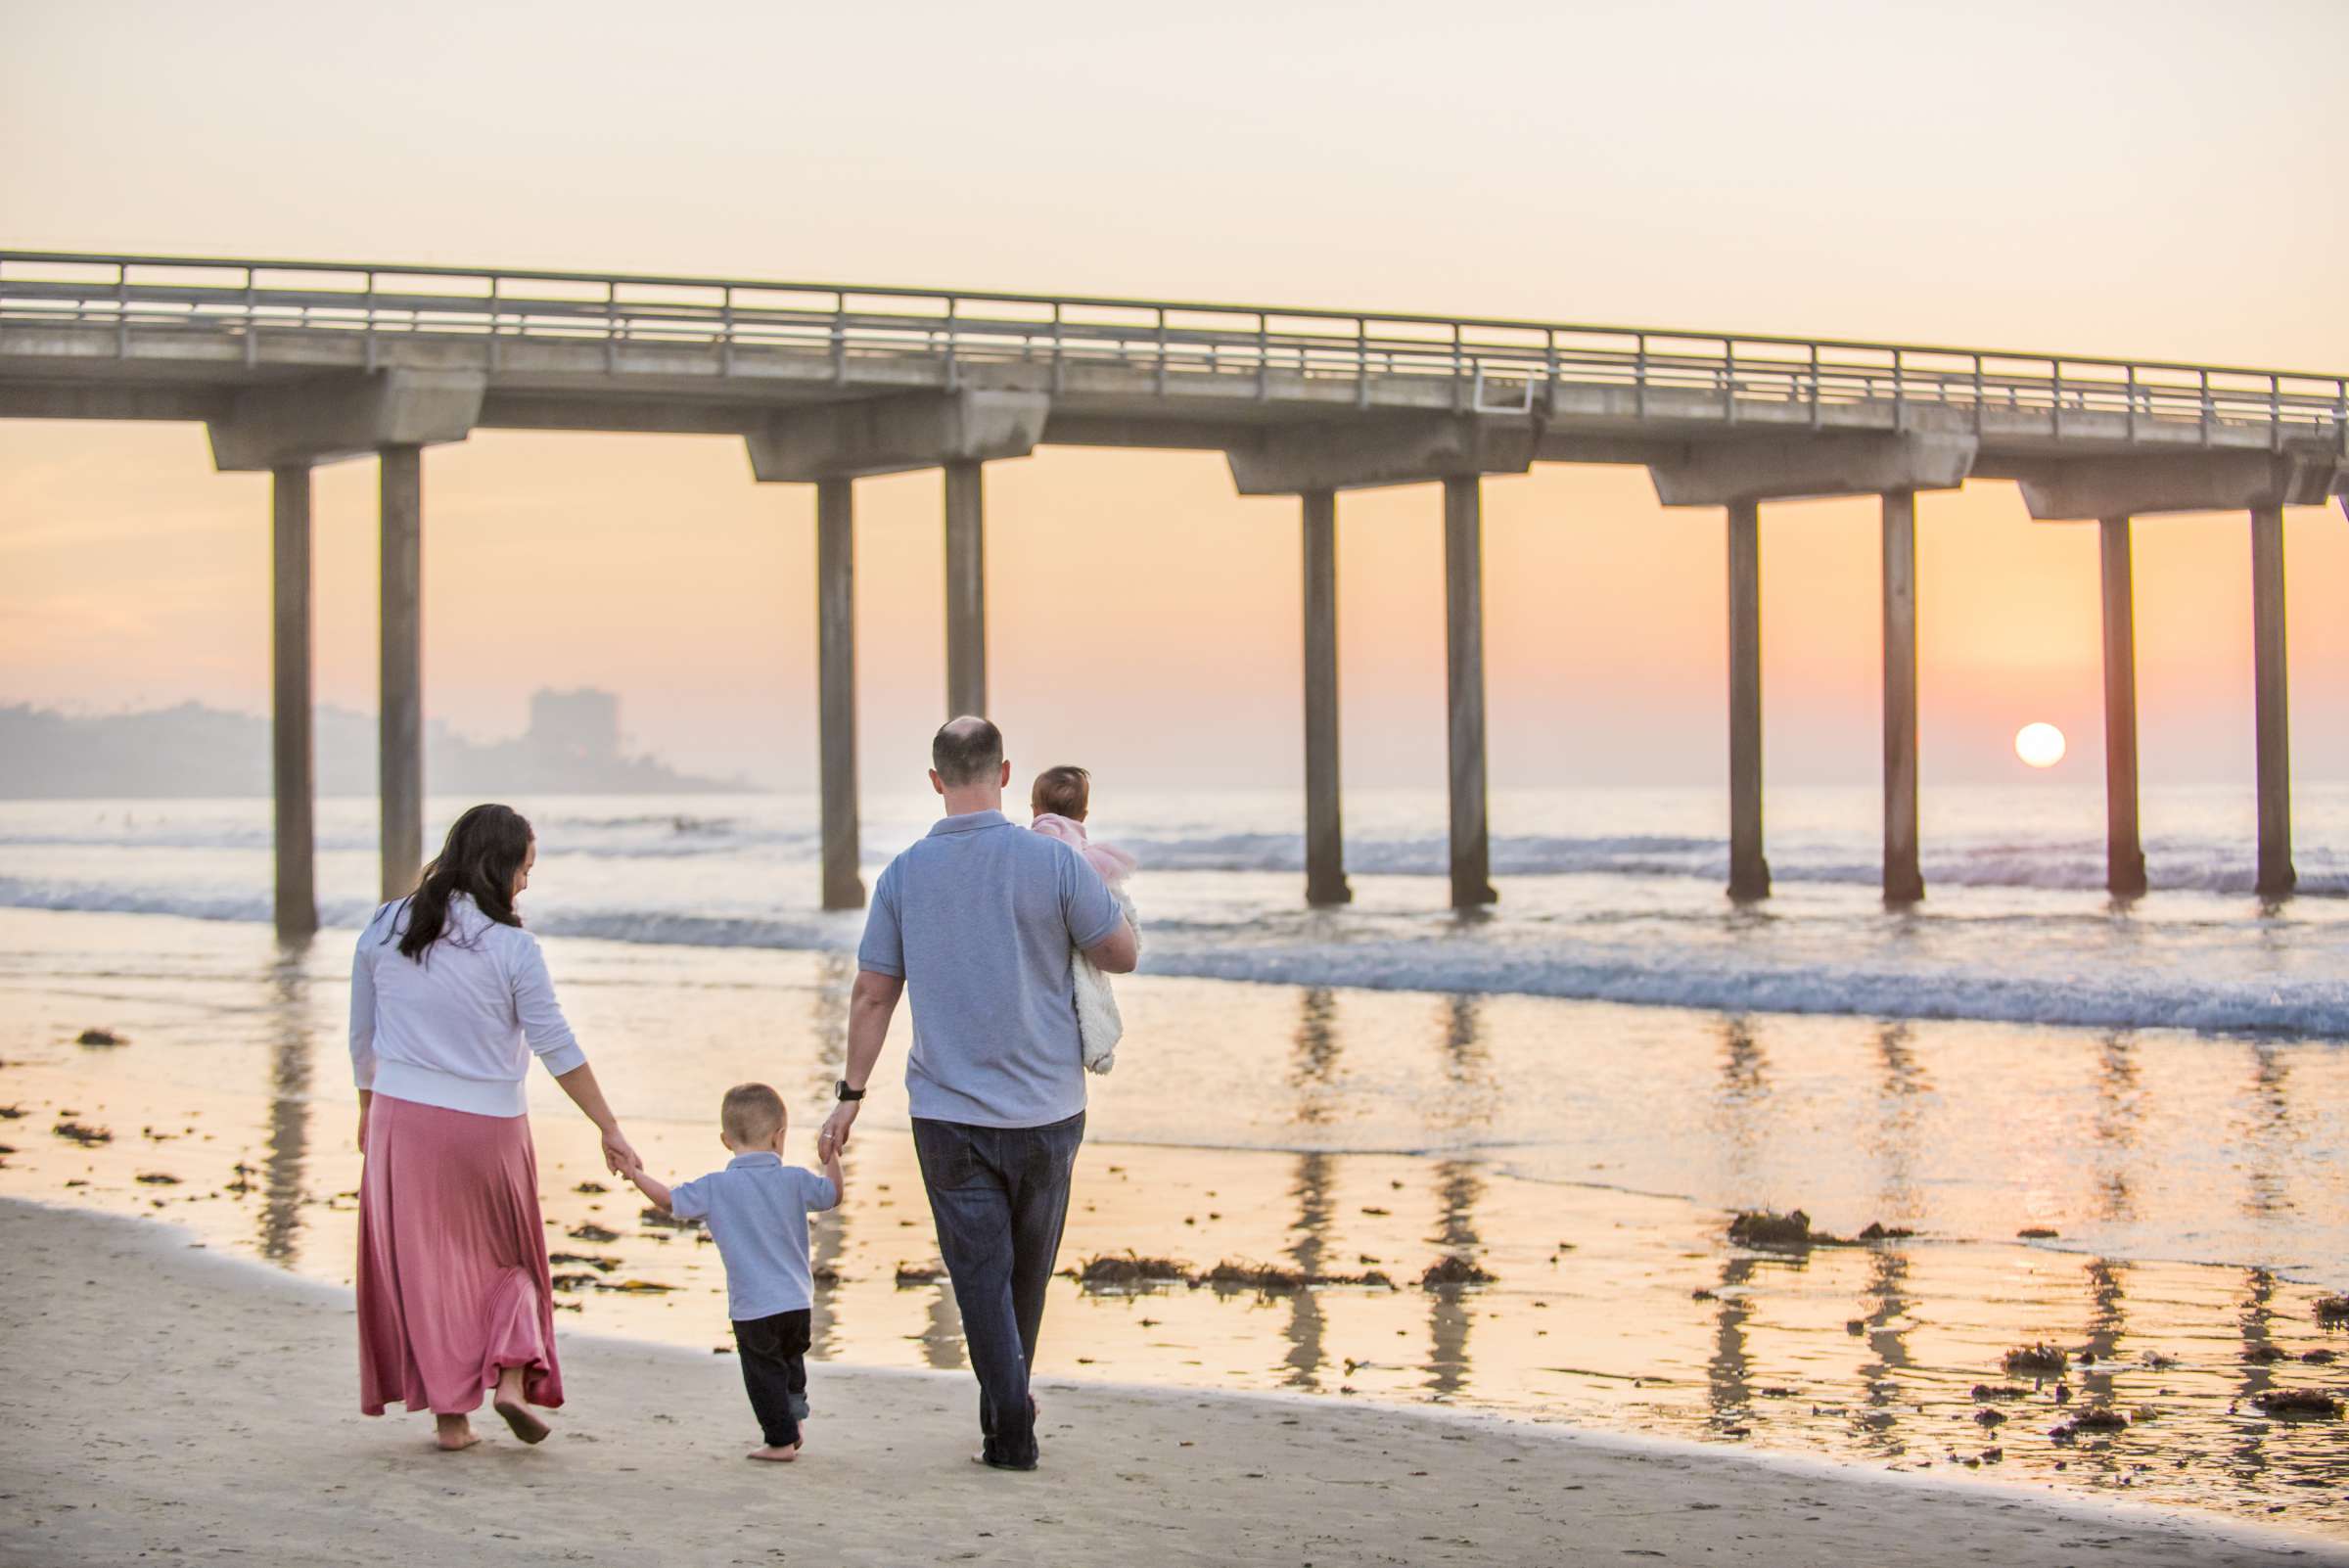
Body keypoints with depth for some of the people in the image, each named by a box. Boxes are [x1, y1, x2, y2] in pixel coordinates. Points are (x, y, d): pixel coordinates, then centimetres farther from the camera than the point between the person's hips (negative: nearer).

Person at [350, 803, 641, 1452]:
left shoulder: (384, 930, 0)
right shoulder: (512, 948, -11)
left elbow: (361, 1035, 9)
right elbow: (558, 1047, -9)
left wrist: (368, 1107, 23)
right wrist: (609, 1129, -2)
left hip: (401, 1115, 2)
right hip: (488, 1126, -2)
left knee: (423, 1264, 10)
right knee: (508, 1260, 16)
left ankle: (450, 1413, 10)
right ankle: (511, 1376, -2)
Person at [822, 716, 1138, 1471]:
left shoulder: (905, 874, -3)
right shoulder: (1052, 861, -10)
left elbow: (872, 994, 2)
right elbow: (1122, 954, -1)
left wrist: (850, 1094, 12)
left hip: (948, 1111, 0)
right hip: (1045, 1109, 0)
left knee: (980, 1272, 5)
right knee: (1028, 1269, 18)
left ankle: (1011, 1427, -2)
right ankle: (1007, 1400, 33)